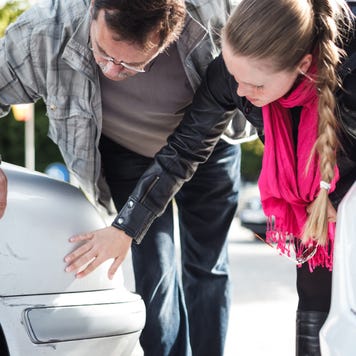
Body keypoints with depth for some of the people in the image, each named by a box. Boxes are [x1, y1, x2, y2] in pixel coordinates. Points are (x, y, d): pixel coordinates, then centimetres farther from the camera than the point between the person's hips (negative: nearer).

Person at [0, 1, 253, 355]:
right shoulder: (43, 33, -36)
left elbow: (194, 141, -29)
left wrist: (128, 227, -29)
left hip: (205, 149, 0)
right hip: (126, 153, 0)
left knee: (207, 270, 8)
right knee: (154, 273, -5)